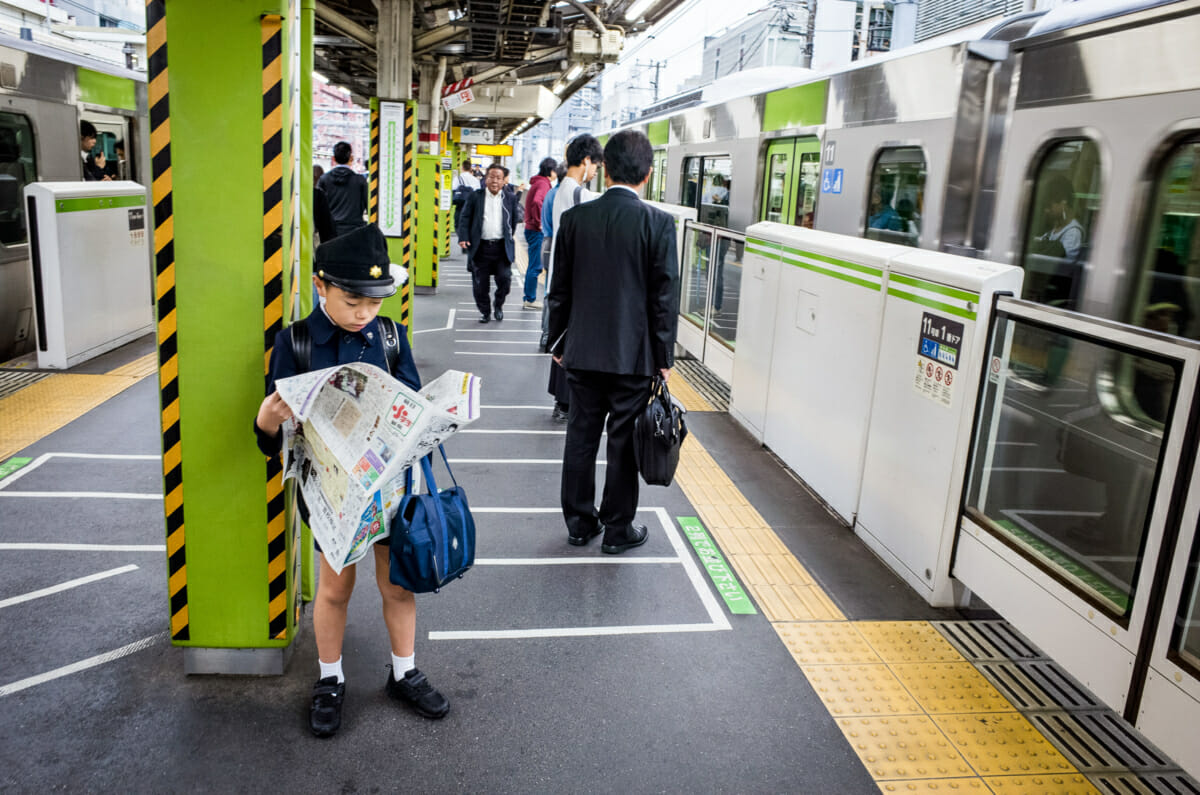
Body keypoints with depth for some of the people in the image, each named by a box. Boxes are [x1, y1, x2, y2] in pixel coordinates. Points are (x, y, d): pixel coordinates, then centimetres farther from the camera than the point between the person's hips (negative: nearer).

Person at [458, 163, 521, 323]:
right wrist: (463, 237, -7)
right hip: (480, 248, 0)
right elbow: (464, 218, 4)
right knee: (480, 283, 4)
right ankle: (485, 311, 22)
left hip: (502, 248, 0)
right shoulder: (475, 197, 3)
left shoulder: (510, 198, 7)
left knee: (504, 278, -8)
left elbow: (515, 219, 17)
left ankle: (499, 303, 20)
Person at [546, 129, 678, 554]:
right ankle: (617, 529, 20)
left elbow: (559, 290, 3)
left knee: (581, 439, 13)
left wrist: (559, 342, 14)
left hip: (583, 352, 3)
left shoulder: (575, 218, -2)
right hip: (634, 355, -3)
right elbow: (664, 297, -9)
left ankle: (579, 523, 26)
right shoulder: (658, 223, -11)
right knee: (625, 444, 8)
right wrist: (664, 357, 0)